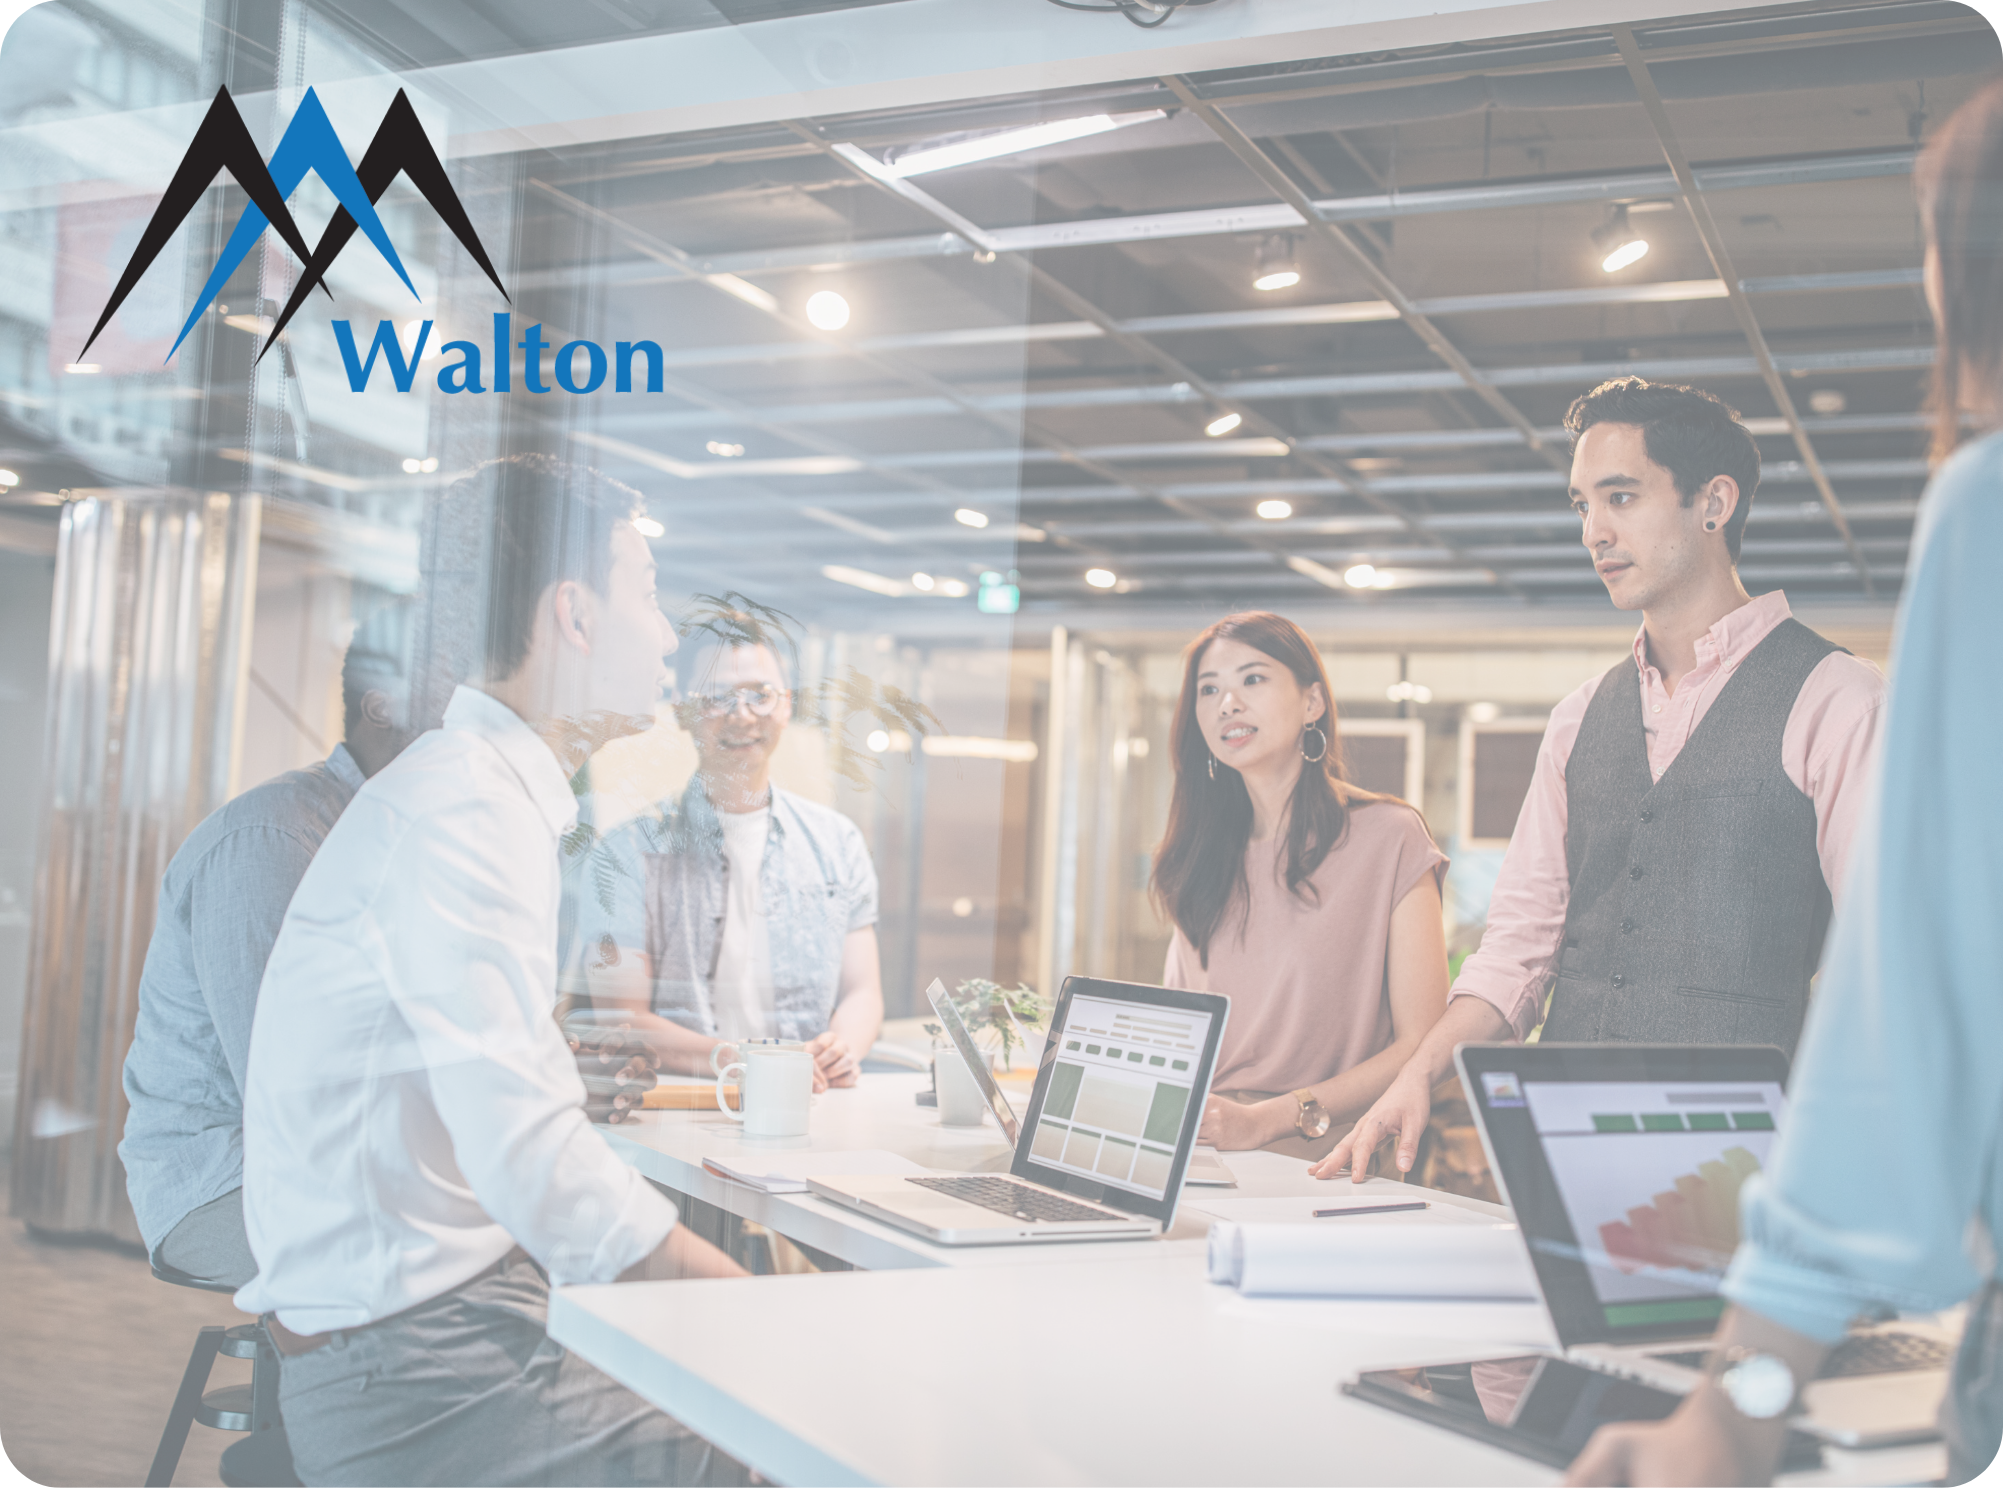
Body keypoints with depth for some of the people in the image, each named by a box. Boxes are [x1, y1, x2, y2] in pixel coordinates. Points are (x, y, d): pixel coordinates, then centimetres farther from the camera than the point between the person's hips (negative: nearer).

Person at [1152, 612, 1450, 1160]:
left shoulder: (1390, 837, -1)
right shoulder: (1199, 854, 16)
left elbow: (1423, 1045, -5)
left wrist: (1266, 1119, -15)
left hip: (1321, 1162, -6)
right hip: (1198, 1158, 6)